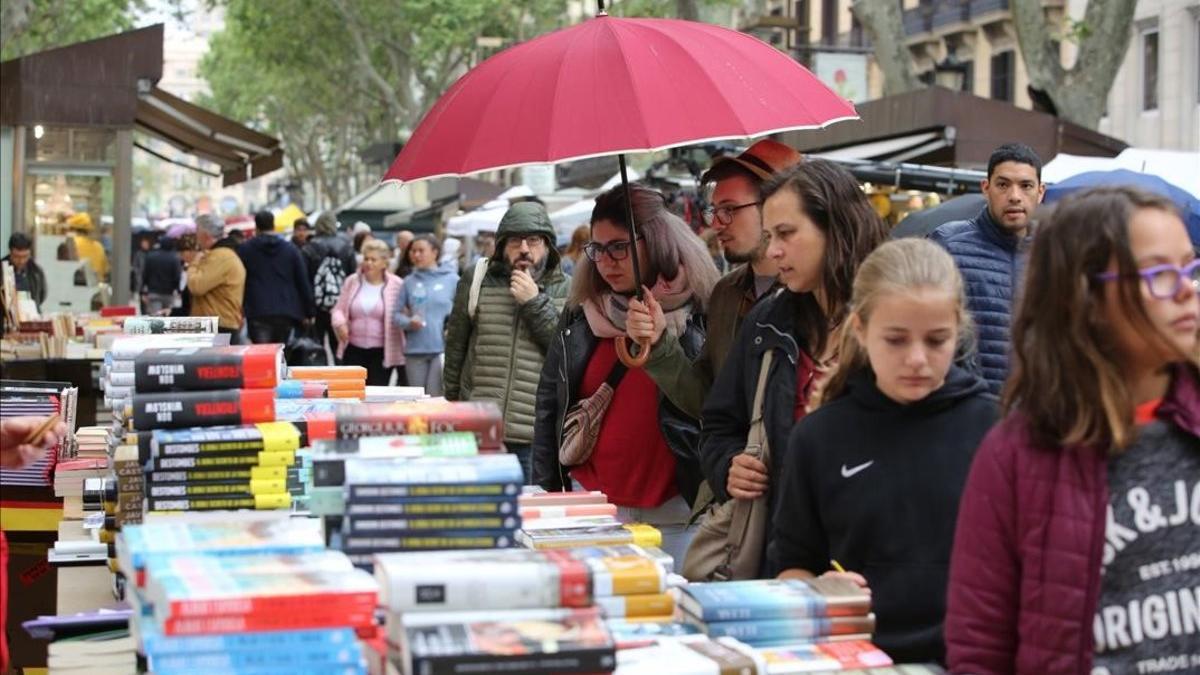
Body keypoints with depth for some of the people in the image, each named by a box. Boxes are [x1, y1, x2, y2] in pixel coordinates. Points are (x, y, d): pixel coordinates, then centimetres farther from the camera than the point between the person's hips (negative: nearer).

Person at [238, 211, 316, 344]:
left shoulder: (245, 249, 5)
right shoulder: (291, 250, 10)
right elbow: (303, 283, 7)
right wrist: (309, 312, 12)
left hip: (257, 314, -3)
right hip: (286, 313, 3)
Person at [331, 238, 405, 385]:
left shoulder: (396, 285, -5)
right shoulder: (352, 282, 6)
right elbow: (339, 309, 8)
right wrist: (340, 322, -10)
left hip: (382, 352, -3)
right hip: (354, 350, 3)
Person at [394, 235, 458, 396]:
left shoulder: (452, 279, -1)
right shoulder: (409, 281, 9)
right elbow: (397, 314, 11)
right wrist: (408, 322, -8)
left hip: (442, 348, -3)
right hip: (415, 350, 3)